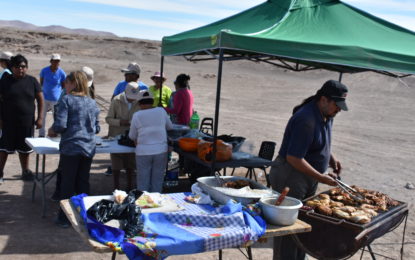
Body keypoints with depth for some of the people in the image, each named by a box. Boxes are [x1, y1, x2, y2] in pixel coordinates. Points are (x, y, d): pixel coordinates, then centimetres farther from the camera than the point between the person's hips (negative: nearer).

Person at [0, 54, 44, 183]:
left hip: (27, 122, 2)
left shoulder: (32, 81, 1)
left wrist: (40, 117, -3)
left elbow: (40, 99, 3)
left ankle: (25, 171, 26)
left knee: (25, 148, 12)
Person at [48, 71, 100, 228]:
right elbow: (97, 128, 13)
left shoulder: (66, 100, -6)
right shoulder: (92, 103, 10)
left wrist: (52, 131, 5)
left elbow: (60, 125, -14)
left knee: (67, 183, 5)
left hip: (71, 147, -4)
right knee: (83, 183, 13)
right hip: (89, 148, 5)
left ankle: (64, 218, 14)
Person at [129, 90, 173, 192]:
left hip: (143, 152, -1)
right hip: (161, 151, 1)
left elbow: (132, 136, 5)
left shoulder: (137, 115, -3)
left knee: (143, 182, 11)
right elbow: (170, 127, 15)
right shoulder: (161, 111, 0)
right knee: (157, 181, 11)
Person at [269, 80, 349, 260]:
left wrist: (332, 158, 6)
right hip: (290, 176, -10)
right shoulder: (306, 120, -25)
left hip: (308, 177, 10)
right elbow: (293, 158, -26)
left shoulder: (326, 116, 7)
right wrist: (321, 178, -21)